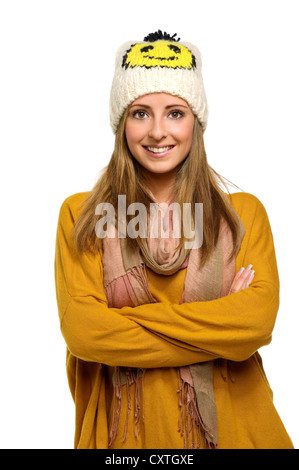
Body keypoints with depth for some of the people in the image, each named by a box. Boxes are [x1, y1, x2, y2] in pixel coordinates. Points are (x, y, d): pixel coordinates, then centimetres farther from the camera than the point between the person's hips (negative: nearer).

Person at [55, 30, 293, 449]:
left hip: (230, 425, 1)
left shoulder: (245, 212, -3)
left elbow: (258, 321, -16)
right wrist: (218, 330, -16)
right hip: (125, 427, 0)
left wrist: (124, 319, -17)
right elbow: (82, 332, -16)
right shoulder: (80, 215, -5)